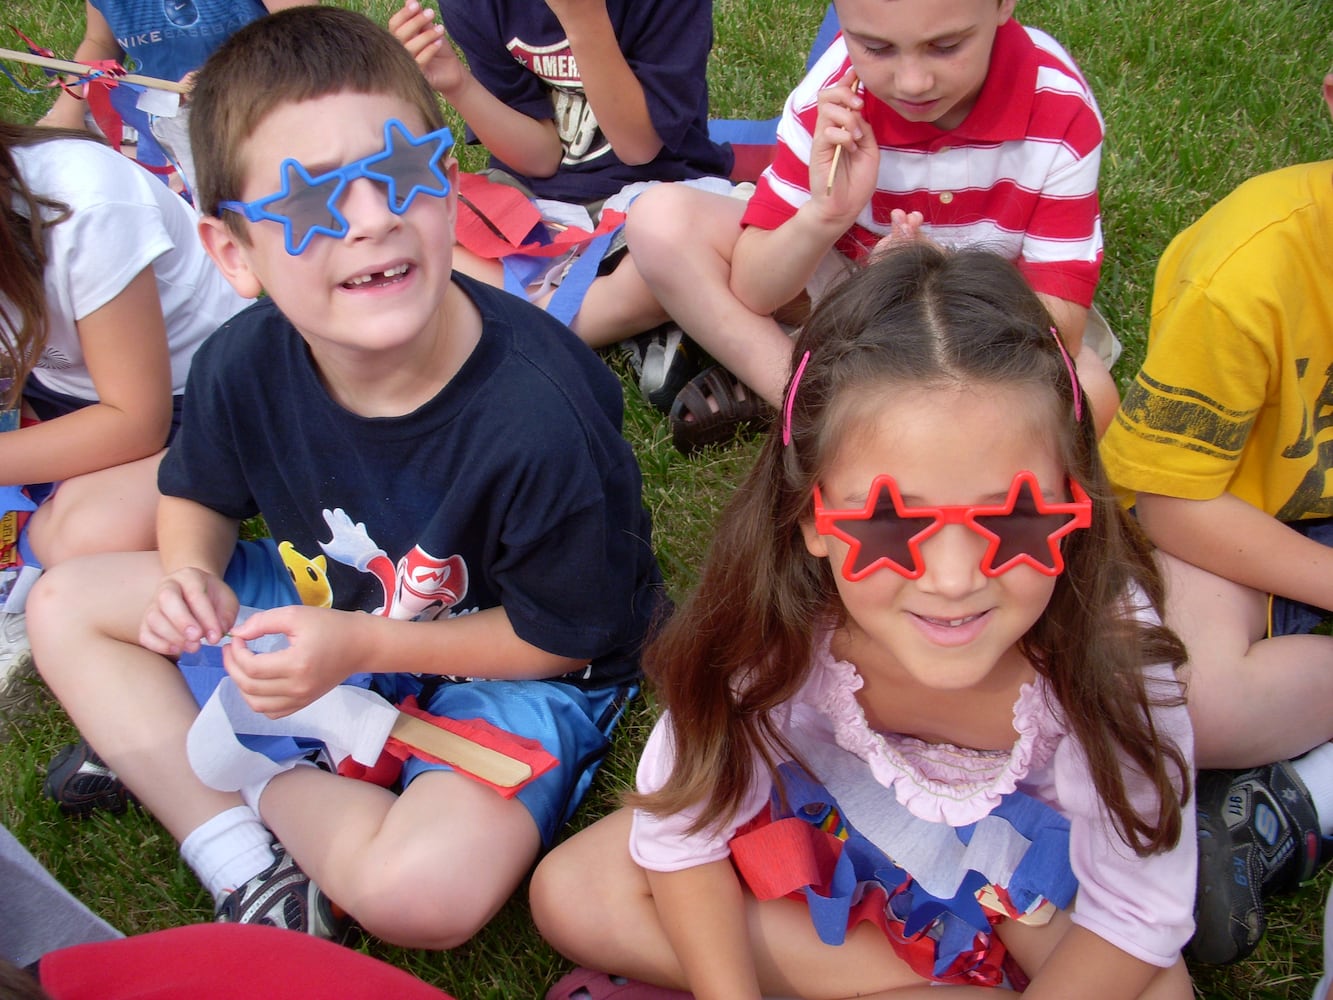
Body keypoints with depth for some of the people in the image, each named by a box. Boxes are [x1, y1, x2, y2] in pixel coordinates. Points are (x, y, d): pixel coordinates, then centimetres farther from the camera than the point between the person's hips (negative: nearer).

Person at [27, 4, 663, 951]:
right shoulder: (243, 364, -16)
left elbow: (564, 638, -19)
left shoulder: (541, 413, -33)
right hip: (334, 600, 6)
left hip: (514, 662, -6)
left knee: (425, 889, -32)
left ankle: (228, 775, 0)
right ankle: (244, 863, -9)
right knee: (65, 605, 3)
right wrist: (190, 574, -14)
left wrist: (360, 646, -24)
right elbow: (201, 492, 9)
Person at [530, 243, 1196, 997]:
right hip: (832, 820, 2)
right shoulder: (778, 617, -33)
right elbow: (682, 835, -19)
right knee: (571, 895, -16)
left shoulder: (1111, 634, -35)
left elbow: (1134, 918, -23)